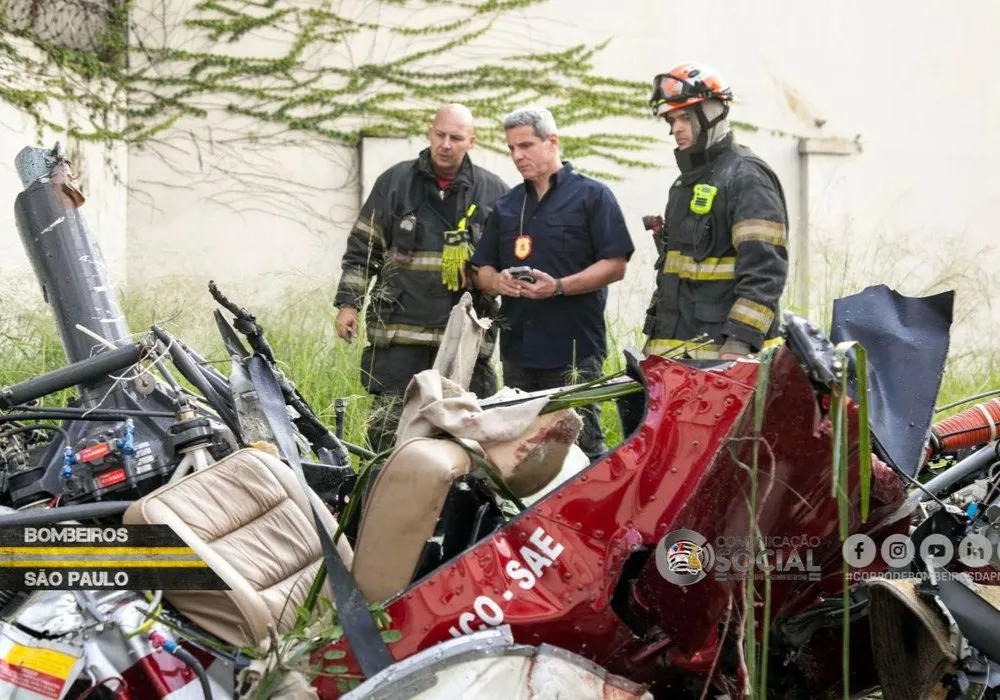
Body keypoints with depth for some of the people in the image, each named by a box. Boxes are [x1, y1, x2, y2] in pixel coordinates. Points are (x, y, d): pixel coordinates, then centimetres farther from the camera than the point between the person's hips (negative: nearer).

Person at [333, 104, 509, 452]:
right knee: (388, 424, -4)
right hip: (400, 329, 0)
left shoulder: (494, 192, 7)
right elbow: (361, 248, 9)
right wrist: (348, 303, 4)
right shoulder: (395, 182, 7)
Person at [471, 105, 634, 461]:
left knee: (581, 443, -9)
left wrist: (559, 287, -18)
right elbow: (483, 268, 22)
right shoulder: (505, 206, 19)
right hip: (517, 350, 6)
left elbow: (615, 265, -6)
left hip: (574, 352, -6)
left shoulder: (591, 196, 1)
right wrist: (497, 281, -3)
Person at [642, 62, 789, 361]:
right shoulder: (686, 183, 22)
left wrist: (739, 342, -25)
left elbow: (764, 271, -18)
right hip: (671, 346, 9)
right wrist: (653, 338, 24)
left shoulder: (746, 178, -8)